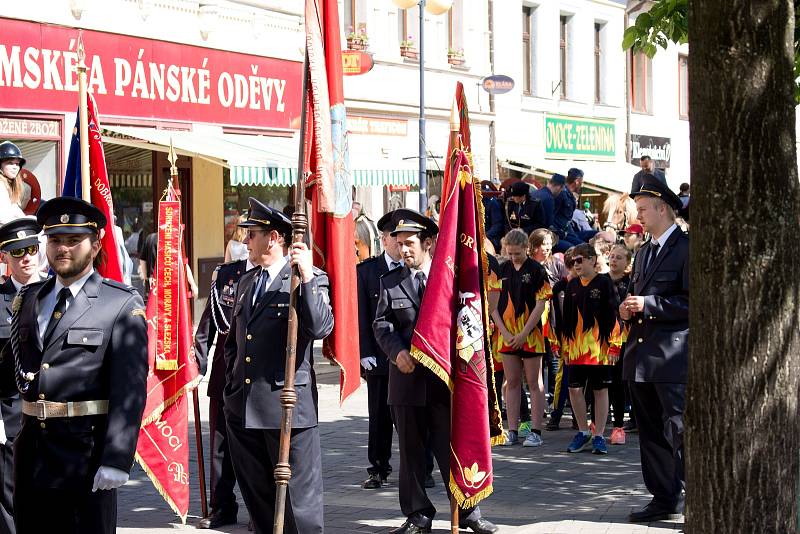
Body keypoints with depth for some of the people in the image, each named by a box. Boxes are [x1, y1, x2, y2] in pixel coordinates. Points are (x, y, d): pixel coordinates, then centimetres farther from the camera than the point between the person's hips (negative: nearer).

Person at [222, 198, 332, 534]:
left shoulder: (310, 279, -6)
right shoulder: (246, 282, 16)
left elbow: (320, 328, -23)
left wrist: (307, 277, -27)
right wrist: (233, 380, 16)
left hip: (286, 407, -7)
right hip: (243, 409, 7)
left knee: (298, 497, -2)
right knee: (257, 497, 14)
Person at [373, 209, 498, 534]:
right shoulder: (390, 283, 8)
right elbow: (382, 324, 2)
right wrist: (397, 350, -16)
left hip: (445, 376, -2)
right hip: (407, 377, 2)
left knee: (454, 447, 3)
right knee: (411, 451, 7)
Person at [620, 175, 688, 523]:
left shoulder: (687, 249, -8)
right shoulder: (643, 253, 20)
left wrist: (648, 305, -18)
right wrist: (627, 308, 7)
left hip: (672, 356, -9)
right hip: (641, 355, 9)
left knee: (680, 431, -10)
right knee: (651, 433, 11)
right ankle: (664, 501, 18)